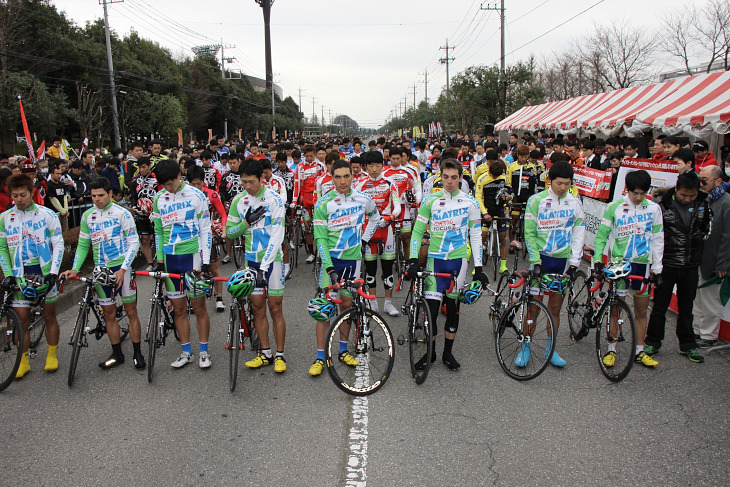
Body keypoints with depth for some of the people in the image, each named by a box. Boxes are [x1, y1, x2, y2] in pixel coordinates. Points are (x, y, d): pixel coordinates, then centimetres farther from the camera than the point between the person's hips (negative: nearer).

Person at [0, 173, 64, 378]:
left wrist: (53, 272, -10)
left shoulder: (47, 214, -2)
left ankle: (52, 356, 21)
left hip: (44, 272, -1)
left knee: (49, 315, 7)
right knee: (21, 319, 3)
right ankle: (23, 361, 16)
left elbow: (58, 244, -2)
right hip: (19, 275, 2)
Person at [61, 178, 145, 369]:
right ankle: (117, 354, 20)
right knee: (109, 313, 8)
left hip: (122, 268, -4)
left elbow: (133, 242, -9)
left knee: (131, 310, 1)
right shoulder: (87, 216, 7)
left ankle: (137, 353, 11)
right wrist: (75, 269, -2)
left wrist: (123, 269, -17)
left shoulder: (122, 213, -7)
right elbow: (83, 245, 11)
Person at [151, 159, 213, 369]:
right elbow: (158, 231, 14)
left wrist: (206, 261, -8)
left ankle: (204, 352, 13)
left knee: (199, 306, 1)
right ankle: (186, 352, 20)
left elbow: (205, 229, -3)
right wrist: (159, 260, 8)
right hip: (170, 258, 4)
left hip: (192, 255, -4)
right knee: (178, 308, 8)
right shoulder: (158, 199, 6)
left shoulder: (196, 196, -5)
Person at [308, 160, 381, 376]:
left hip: (353, 259, 3)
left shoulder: (363, 199, 0)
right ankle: (320, 357, 4)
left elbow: (375, 217, 22)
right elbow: (320, 238, -11)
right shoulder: (323, 204, -9)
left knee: (347, 305, 12)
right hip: (331, 260, -3)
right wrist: (329, 267, -20)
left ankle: (343, 350, 26)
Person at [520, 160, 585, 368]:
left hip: (563, 260, 3)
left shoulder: (575, 203, 4)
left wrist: (574, 263, -1)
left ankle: (550, 349, 22)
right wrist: (535, 261, -11)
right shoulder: (536, 200, -5)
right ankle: (525, 348, 11)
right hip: (541, 259, -2)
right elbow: (529, 233, -5)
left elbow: (578, 234, 6)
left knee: (555, 308, 9)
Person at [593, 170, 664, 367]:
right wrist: (597, 258, -9)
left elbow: (657, 239, 5)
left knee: (641, 310, 9)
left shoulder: (653, 208, 1)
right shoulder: (614, 207, -4)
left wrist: (656, 267, 2)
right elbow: (602, 234, 1)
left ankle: (639, 351, 21)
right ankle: (611, 350, 14)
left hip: (642, 264, 2)